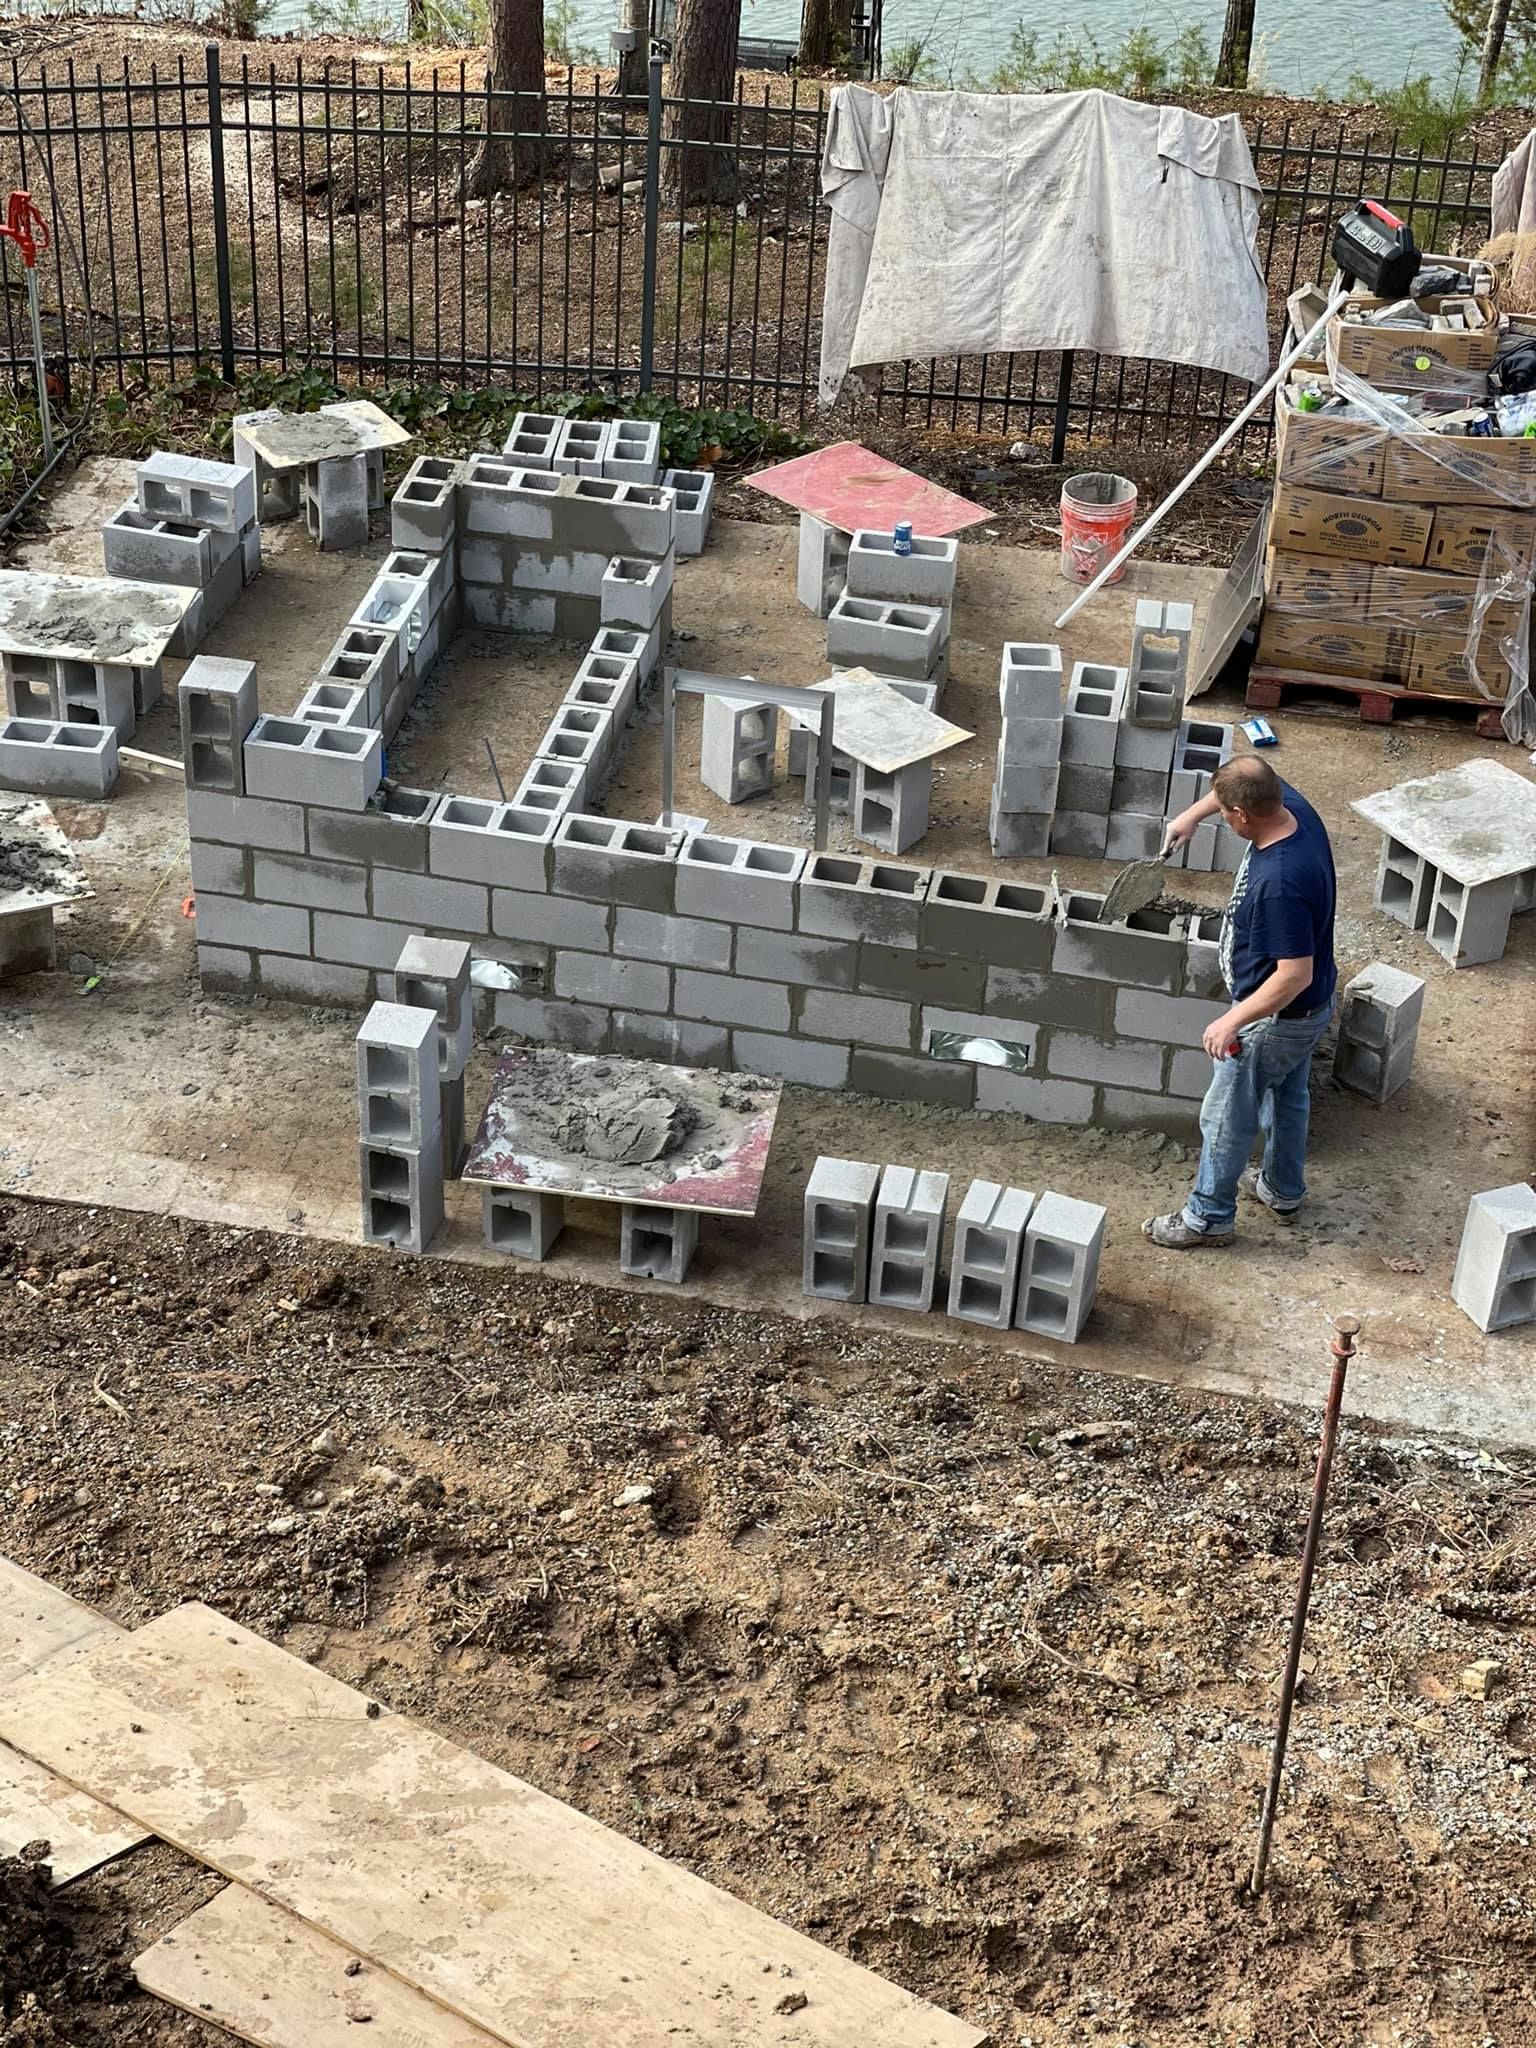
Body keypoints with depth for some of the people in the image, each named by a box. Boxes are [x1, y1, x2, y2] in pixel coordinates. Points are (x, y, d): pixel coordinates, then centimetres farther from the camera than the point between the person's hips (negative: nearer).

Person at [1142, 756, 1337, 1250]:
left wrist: (1233, 1020, -28)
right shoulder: (1293, 808, -14)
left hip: (1276, 1018, -9)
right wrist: (1194, 814, 4)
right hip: (1308, 1008, 9)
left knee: (1227, 1117, 11)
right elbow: (1248, 783, 9)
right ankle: (1283, 1188, 50)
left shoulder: (1280, 881, -39)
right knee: (1287, 1097, 29)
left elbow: (1295, 974, -35)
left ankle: (1209, 1217, 29)